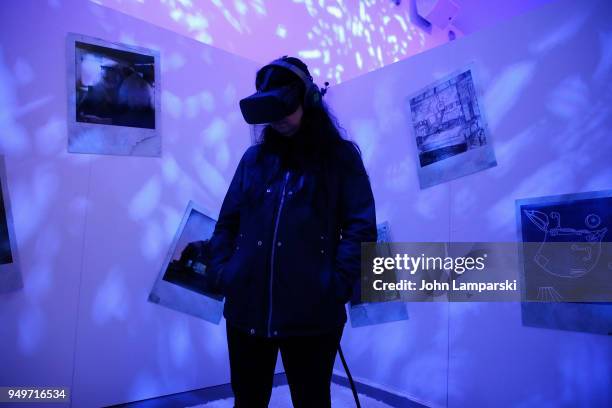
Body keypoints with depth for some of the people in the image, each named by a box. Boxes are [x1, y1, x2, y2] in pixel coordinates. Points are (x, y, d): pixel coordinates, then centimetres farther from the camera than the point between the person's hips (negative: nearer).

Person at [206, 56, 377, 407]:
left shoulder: (341, 156, 3)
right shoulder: (254, 157, 12)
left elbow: (361, 225, -3)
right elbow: (227, 222, 13)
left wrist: (338, 285, -13)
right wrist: (221, 272, 1)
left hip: (312, 315, -3)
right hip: (245, 308, 4)